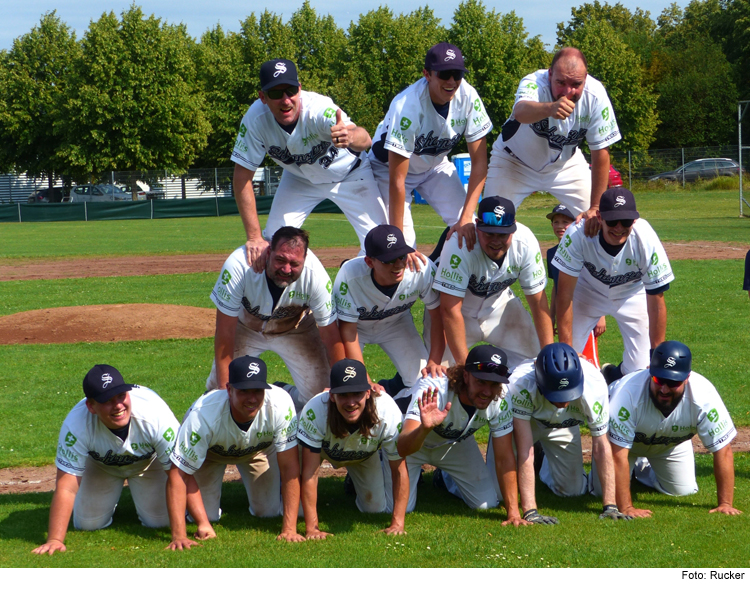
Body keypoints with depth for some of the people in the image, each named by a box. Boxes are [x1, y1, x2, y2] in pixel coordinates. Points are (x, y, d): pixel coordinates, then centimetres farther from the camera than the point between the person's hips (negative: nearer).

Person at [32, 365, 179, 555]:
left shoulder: (155, 415, -42)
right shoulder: (76, 425, -40)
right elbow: (66, 488, -37)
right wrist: (55, 540, -44)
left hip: (149, 461, -1)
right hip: (101, 466, 1)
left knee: (160, 521, -10)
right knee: (87, 524, -2)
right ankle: (109, 499, 31)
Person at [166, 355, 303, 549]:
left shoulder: (280, 404, -41)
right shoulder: (203, 415, -44)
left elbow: (290, 467, -36)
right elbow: (178, 475, -40)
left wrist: (289, 529, -41)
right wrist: (178, 536, -48)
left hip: (260, 447, 2)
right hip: (211, 452, -2)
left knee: (268, 511, -4)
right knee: (206, 516, -10)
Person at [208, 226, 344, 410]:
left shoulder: (316, 276, -35)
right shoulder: (239, 266, -39)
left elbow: (331, 334, -23)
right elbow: (225, 332, -31)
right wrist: (224, 387, -31)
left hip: (295, 330, 1)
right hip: (245, 326, -1)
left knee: (317, 392, -8)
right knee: (217, 389, -6)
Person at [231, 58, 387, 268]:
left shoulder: (318, 109, -40)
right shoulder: (255, 119, -31)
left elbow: (365, 139, -57)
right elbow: (243, 175, -24)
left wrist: (351, 137, -82)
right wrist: (254, 237, -28)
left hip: (348, 173, -2)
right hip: (299, 178, 2)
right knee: (271, 245, -6)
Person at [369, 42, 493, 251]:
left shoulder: (468, 97, -24)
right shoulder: (407, 106, -36)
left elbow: (479, 162, -19)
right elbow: (397, 180, -36)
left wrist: (466, 218, -29)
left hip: (435, 164, 5)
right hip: (389, 166, -4)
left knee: (469, 230, -13)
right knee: (405, 244, -19)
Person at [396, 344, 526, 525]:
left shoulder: (500, 400, -29)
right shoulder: (434, 389, -42)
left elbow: (504, 458, -20)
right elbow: (402, 448, -52)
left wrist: (513, 512, -26)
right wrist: (425, 428, -74)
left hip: (456, 443, 4)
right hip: (414, 441, -4)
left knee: (486, 503, -5)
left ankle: (445, 478, 27)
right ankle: (415, 475, 19)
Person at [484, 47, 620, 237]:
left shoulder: (595, 95, -27)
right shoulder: (534, 83, -35)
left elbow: (600, 152, -19)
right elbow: (520, 112, -59)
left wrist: (596, 207, -21)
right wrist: (550, 108, -81)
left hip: (566, 162, 2)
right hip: (515, 161, -2)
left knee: (598, 224, -7)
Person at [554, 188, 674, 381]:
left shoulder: (646, 240, -35)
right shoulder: (578, 234, -36)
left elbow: (656, 302, -26)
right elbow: (565, 295, -29)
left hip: (632, 294, 0)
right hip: (588, 290, 0)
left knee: (640, 370, -9)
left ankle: (614, 375, 25)